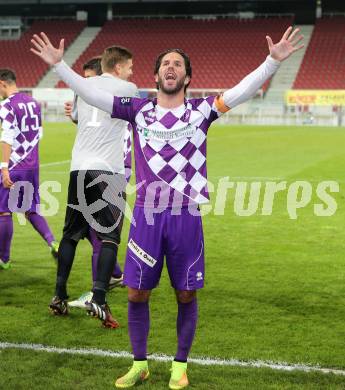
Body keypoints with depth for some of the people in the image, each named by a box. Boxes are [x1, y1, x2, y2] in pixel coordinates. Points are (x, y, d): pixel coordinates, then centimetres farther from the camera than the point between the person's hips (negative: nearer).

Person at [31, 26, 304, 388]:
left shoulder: (201, 110, 3)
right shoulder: (138, 110, 5)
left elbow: (243, 90, -6)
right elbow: (90, 93, 2)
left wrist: (273, 60, -17)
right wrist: (58, 65, -5)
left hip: (186, 215, -1)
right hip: (146, 214, 1)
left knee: (186, 295, 7)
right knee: (137, 294, 6)